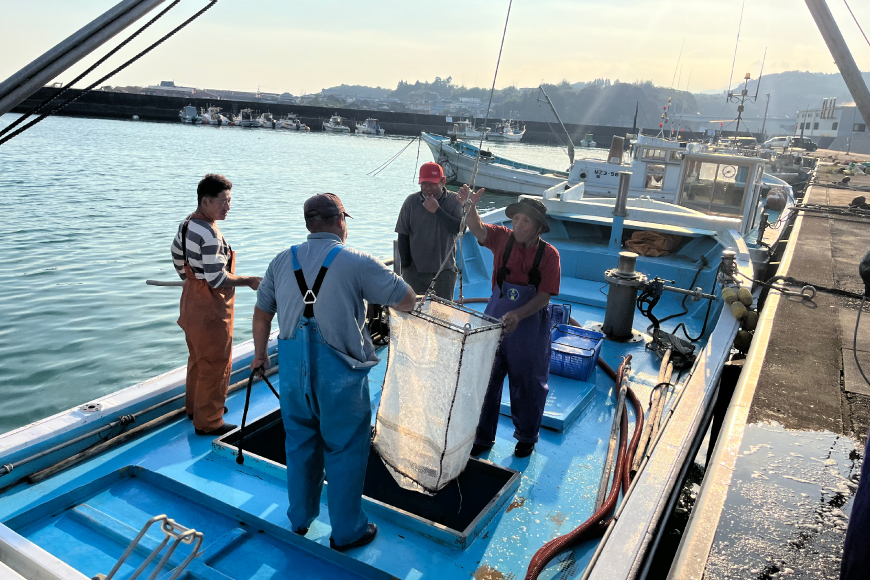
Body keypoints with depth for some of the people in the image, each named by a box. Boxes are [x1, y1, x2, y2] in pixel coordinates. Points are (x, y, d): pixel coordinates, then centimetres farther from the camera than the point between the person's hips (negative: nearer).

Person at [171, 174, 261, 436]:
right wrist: (250, 281, -17)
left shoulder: (186, 225, 6)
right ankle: (208, 422, 15)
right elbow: (218, 279, -27)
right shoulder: (210, 234, -26)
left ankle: (194, 406, 42)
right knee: (216, 365, 3)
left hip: (192, 304, 10)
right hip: (210, 311, -10)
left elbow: (177, 260, 18)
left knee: (198, 358, 25)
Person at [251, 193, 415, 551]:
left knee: (300, 443, 22)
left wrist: (260, 355, 25)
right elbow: (407, 302, -10)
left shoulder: (283, 261, 4)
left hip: (293, 370, 5)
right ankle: (346, 531, 26)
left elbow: (261, 315, 11)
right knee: (345, 450, 11)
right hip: (339, 374, -5)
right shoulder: (358, 263, -11)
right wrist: (380, 289, 12)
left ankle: (300, 518, 40)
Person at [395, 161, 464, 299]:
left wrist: (437, 210, -19)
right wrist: (405, 267, 0)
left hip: (445, 269, 0)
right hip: (415, 270, 1)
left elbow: (460, 228, -17)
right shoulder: (411, 201, 0)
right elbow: (403, 236, 3)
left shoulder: (454, 201, -3)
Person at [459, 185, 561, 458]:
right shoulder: (503, 238, -5)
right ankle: (483, 437, 28)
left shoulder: (548, 254, -12)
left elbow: (544, 296, -16)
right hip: (495, 319, 3)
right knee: (487, 378, 11)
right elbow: (478, 229, -22)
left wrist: (518, 315, -31)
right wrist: (470, 205, -42)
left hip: (530, 326, -2)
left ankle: (527, 437, 36)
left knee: (527, 383, 13)